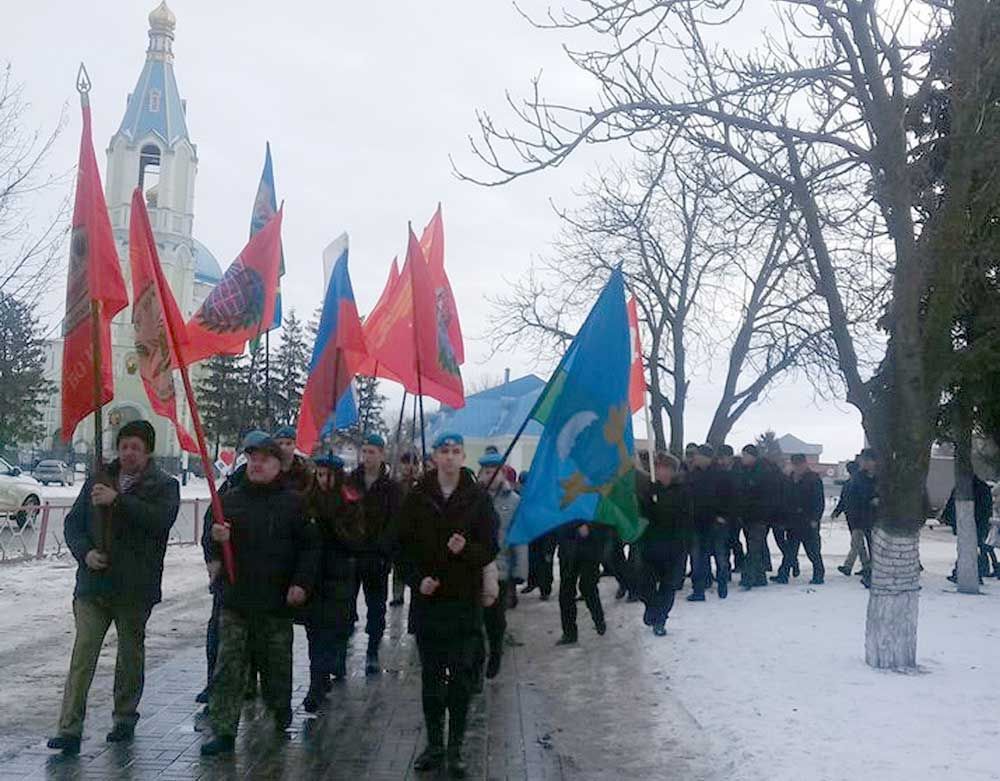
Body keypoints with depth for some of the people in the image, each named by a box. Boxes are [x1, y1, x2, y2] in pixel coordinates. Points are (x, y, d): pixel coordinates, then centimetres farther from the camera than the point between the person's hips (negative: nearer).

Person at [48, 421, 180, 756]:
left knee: (131, 654, 12)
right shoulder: (97, 482, 11)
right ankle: (70, 729, 1)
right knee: (82, 654, -3)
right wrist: (85, 552, -8)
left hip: (135, 588, -2)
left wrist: (118, 500, -26)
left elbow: (161, 518, -20)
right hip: (93, 584, 2)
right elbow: (73, 523, 11)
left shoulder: (164, 485, -2)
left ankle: (125, 718, 29)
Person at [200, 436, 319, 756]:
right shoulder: (231, 498, 8)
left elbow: (310, 546, -1)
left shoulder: (293, 501, -1)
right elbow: (214, 549, 13)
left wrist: (302, 583, -11)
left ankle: (281, 715, 33)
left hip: (277, 600, -2)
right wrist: (216, 538, -10)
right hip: (236, 598, 2)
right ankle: (223, 732, 6)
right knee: (228, 668, 0)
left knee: (277, 663, 12)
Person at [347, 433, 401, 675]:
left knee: (376, 608, 7)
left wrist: (383, 551, -17)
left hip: (377, 557, -1)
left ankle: (372, 655, 18)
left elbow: (394, 523, -6)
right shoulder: (349, 482, 6)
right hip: (349, 555, 1)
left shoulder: (391, 488, 1)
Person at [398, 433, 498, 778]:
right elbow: (404, 545, 6)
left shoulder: (478, 497, -1)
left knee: (462, 677, 2)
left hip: (465, 600, -1)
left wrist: (466, 550, -21)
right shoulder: (418, 497, 3)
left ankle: (456, 747, 14)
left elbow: (490, 548, -2)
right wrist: (417, 578, -8)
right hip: (427, 598, 2)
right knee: (431, 675, 10)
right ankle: (434, 743, 22)